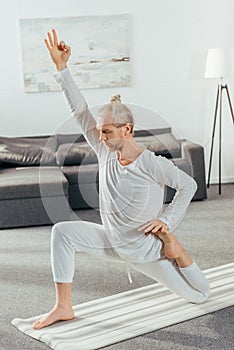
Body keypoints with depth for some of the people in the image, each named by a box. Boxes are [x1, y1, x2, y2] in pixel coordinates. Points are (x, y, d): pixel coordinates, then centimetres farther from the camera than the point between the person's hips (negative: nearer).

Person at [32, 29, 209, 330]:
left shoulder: (152, 163, -23)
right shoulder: (106, 153, -9)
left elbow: (188, 185, -15)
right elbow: (80, 111, -13)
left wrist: (167, 222, -22)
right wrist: (61, 67, -16)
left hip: (146, 248, -4)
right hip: (112, 241, 4)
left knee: (199, 296, 2)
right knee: (62, 232, -16)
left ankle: (174, 249, 24)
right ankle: (63, 307, -11)